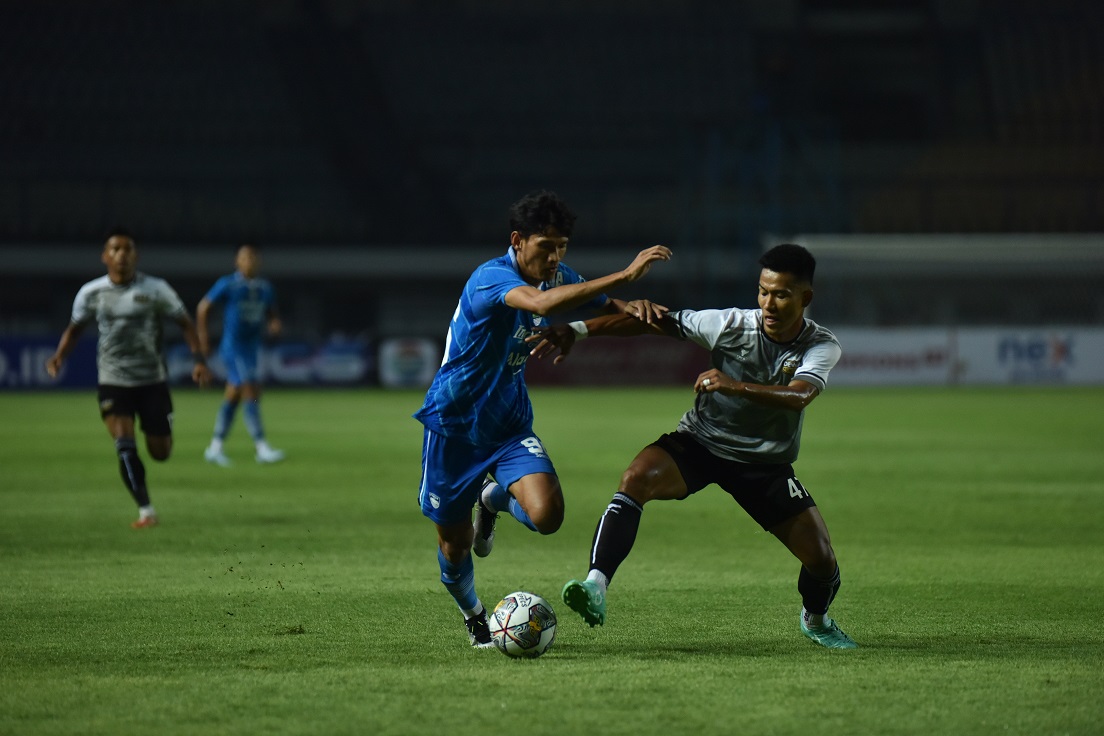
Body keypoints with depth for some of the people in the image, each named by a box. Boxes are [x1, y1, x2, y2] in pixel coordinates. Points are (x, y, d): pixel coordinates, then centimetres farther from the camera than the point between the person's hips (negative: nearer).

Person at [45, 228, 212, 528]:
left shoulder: (155, 289, -8)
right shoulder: (91, 293, -4)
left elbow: (185, 323, 1)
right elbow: (75, 327, 12)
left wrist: (198, 360, -11)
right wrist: (60, 355, -6)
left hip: (152, 380, 0)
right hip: (113, 382, 0)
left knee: (160, 453, 6)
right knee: (124, 445, -18)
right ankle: (146, 511, -9)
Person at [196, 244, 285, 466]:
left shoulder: (265, 288, 9)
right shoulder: (227, 285, -8)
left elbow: (271, 313, 21)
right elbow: (203, 307, -1)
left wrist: (274, 324, -2)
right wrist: (202, 338, -3)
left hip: (253, 347, 7)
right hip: (233, 347, -7)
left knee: (233, 397, 12)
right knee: (251, 393, -15)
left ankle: (215, 448, 21)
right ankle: (262, 448, -17)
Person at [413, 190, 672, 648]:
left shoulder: (557, 278, -2)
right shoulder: (491, 278, -26)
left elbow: (606, 309, 10)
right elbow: (543, 303, -46)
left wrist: (634, 309, -17)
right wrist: (626, 275, -49)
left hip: (509, 425, 5)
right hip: (454, 425, -5)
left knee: (547, 515, -20)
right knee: (454, 543, 7)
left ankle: (493, 499, 16)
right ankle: (472, 615, 40)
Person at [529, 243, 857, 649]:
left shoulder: (822, 346, -16)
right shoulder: (732, 325, -17)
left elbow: (799, 396, -36)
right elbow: (656, 321, -12)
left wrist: (735, 386, -53)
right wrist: (577, 329, -20)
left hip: (766, 463, 1)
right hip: (699, 443, -1)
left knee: (822, 560, -5)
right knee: (637, 478, -33)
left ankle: (815, 619, 31)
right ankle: (596, 587, -40)